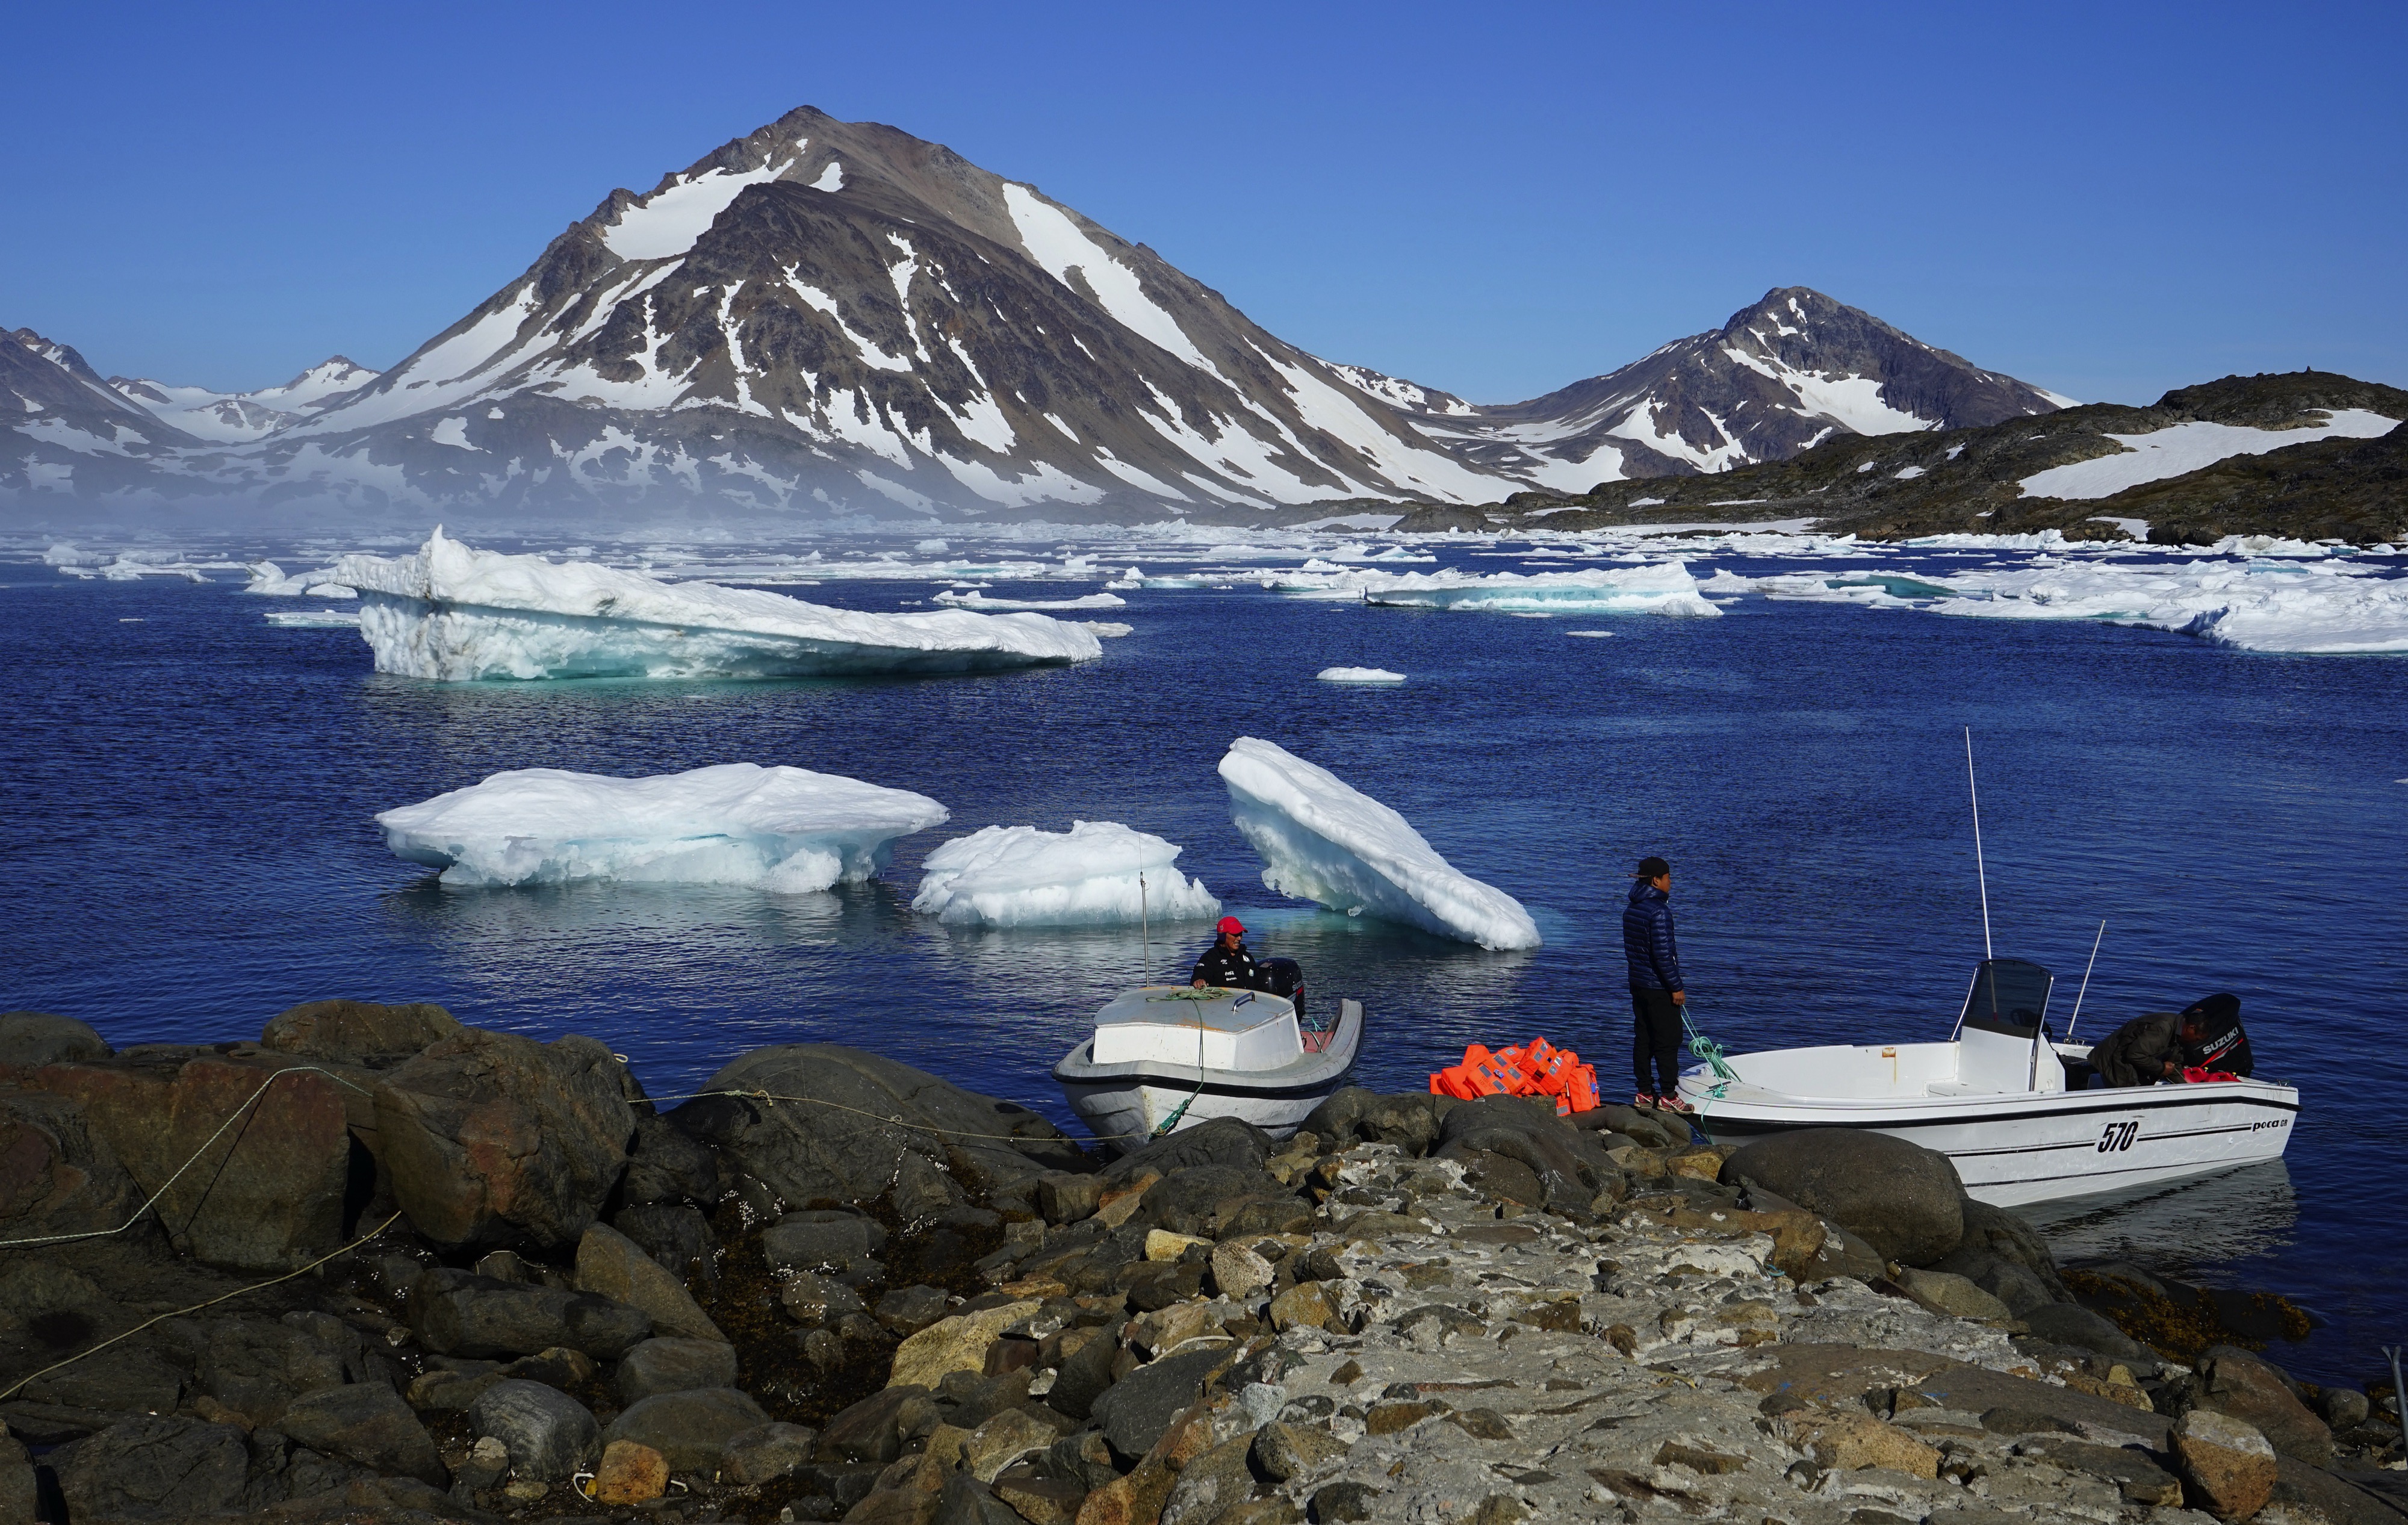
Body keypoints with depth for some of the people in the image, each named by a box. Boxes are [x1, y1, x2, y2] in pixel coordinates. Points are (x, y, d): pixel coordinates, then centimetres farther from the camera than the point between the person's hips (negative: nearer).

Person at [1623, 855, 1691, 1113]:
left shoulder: (1631, 909, 9)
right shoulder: (1658, 911, -19)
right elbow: (1663, 954, -22)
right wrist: (1676, 987, -15)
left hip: (1638, 984, 9)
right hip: (1659, 988, -9)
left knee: (1642, 1040, 12)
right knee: (1668, 1042, -1)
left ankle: (1644, 1092, 17)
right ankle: (1668, 1096, 2)